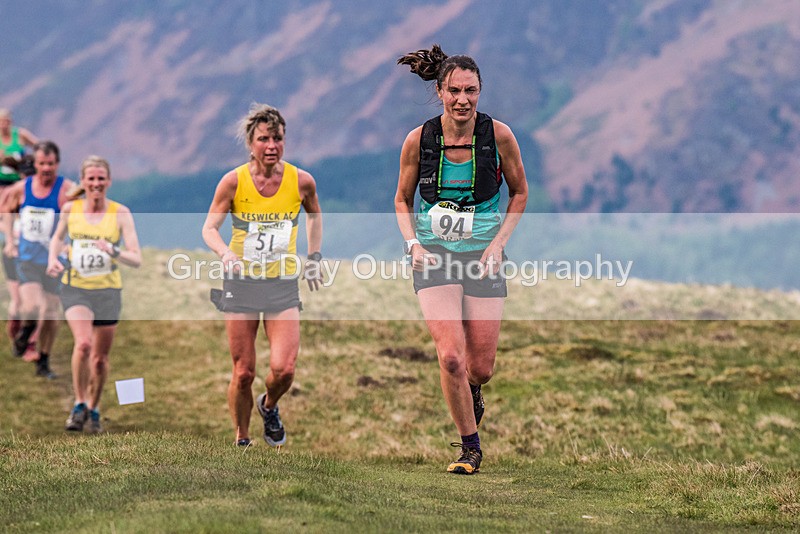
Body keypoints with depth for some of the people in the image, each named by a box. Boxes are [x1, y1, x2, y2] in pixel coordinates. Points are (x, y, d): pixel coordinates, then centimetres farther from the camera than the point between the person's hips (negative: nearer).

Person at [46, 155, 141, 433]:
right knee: (83, 343, -24)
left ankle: (94, 408, 31)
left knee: (100, 358, 7)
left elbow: (136, 259, -10)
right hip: (75, 288, 0)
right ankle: (79, 404, -8)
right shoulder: (70, 209, 0)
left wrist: (113, 251, -28)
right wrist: (52, 258, 1)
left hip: (108, 290, 0)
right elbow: (58, 236, 21)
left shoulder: (120, 213, -6)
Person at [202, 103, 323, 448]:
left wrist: (314, 257, 15)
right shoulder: (234, 181, -9)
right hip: (241, 282, -1)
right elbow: (209, 228, -3)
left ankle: (269, 407, 21)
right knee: (244, 373, -1)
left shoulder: (301, 181, -4)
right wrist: (226, 253, -22)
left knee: (283, 370, -13)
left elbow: (314, 214, 18)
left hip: (284, 284, 1)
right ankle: (242, 440, 20)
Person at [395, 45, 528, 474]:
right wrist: (412, 244, -7)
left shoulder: (498, 135, -8)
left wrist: (499, 242, -5)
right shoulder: (418, 140, -8)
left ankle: (471, 392, 40)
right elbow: (402, 200, 8)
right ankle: (470, 446, 4)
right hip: (435, 254, -1)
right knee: (451, 357, -16)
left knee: (481, 368, 1)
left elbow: (519, 193, 7)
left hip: (482, 256, 1)